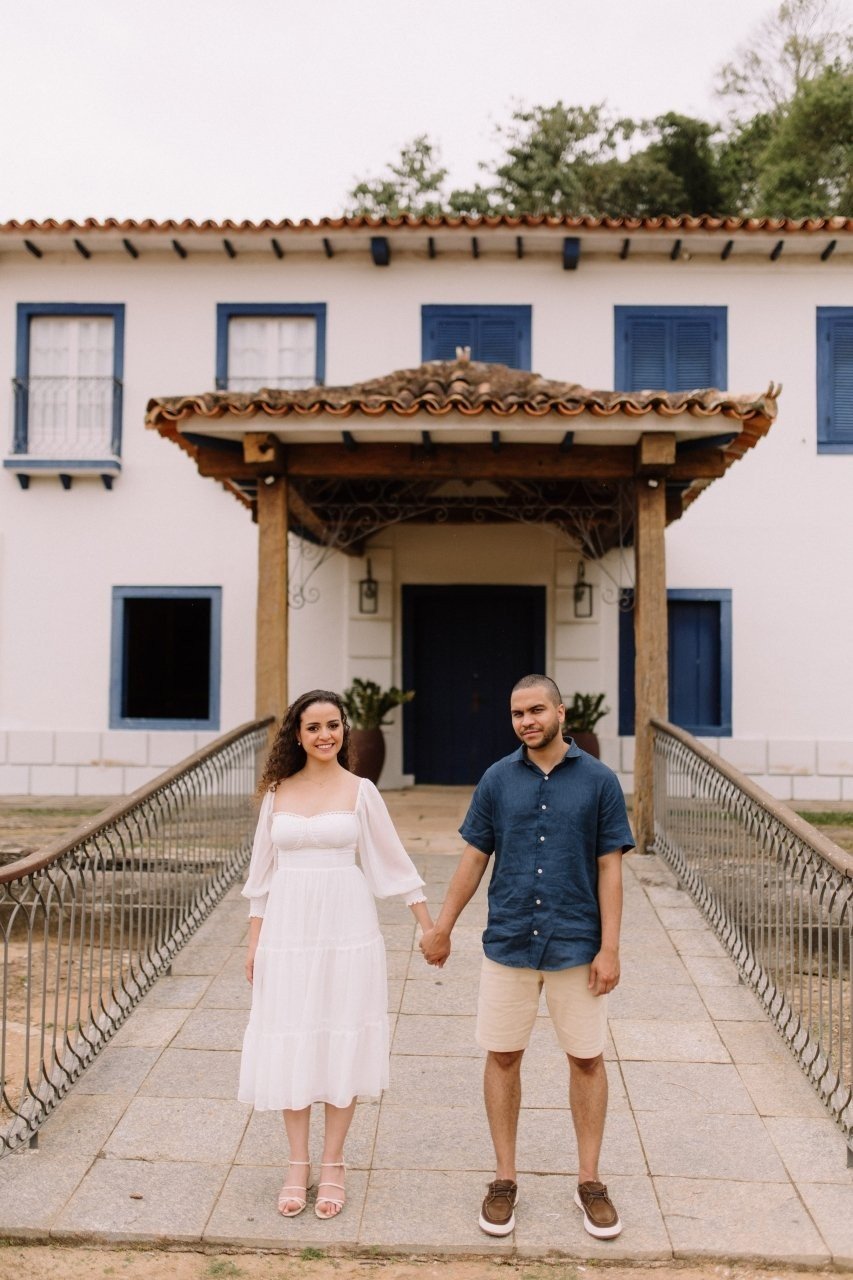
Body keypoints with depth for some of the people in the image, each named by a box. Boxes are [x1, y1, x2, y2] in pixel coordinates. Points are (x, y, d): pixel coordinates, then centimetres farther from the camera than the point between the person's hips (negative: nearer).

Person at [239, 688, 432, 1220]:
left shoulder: (361, 791, -1)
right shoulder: (278, 792, 4)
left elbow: (394, 862, 3)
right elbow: (263, 871, 10)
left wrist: (431, 927, 2)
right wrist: (255, 942, 8)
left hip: (346, 930, -2)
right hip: (287, 931, 2)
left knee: (342, 1046, 5)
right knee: (290, 1046, 7)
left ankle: (333, 1166, 21)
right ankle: (298, 1165, 23)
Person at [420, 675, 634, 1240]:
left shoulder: (599, 780, -4)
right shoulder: (498, 780, 0)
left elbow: (609, 868, -3)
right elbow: (474, 859, 6)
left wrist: (610, 947, -8)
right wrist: (442, 927, 7)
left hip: (577, 945, -1)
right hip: (508, 941, 2)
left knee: (587, 1059, 9)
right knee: (503, 1057, 9)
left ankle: (590, 1181, 28)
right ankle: (505, 1179, 26)